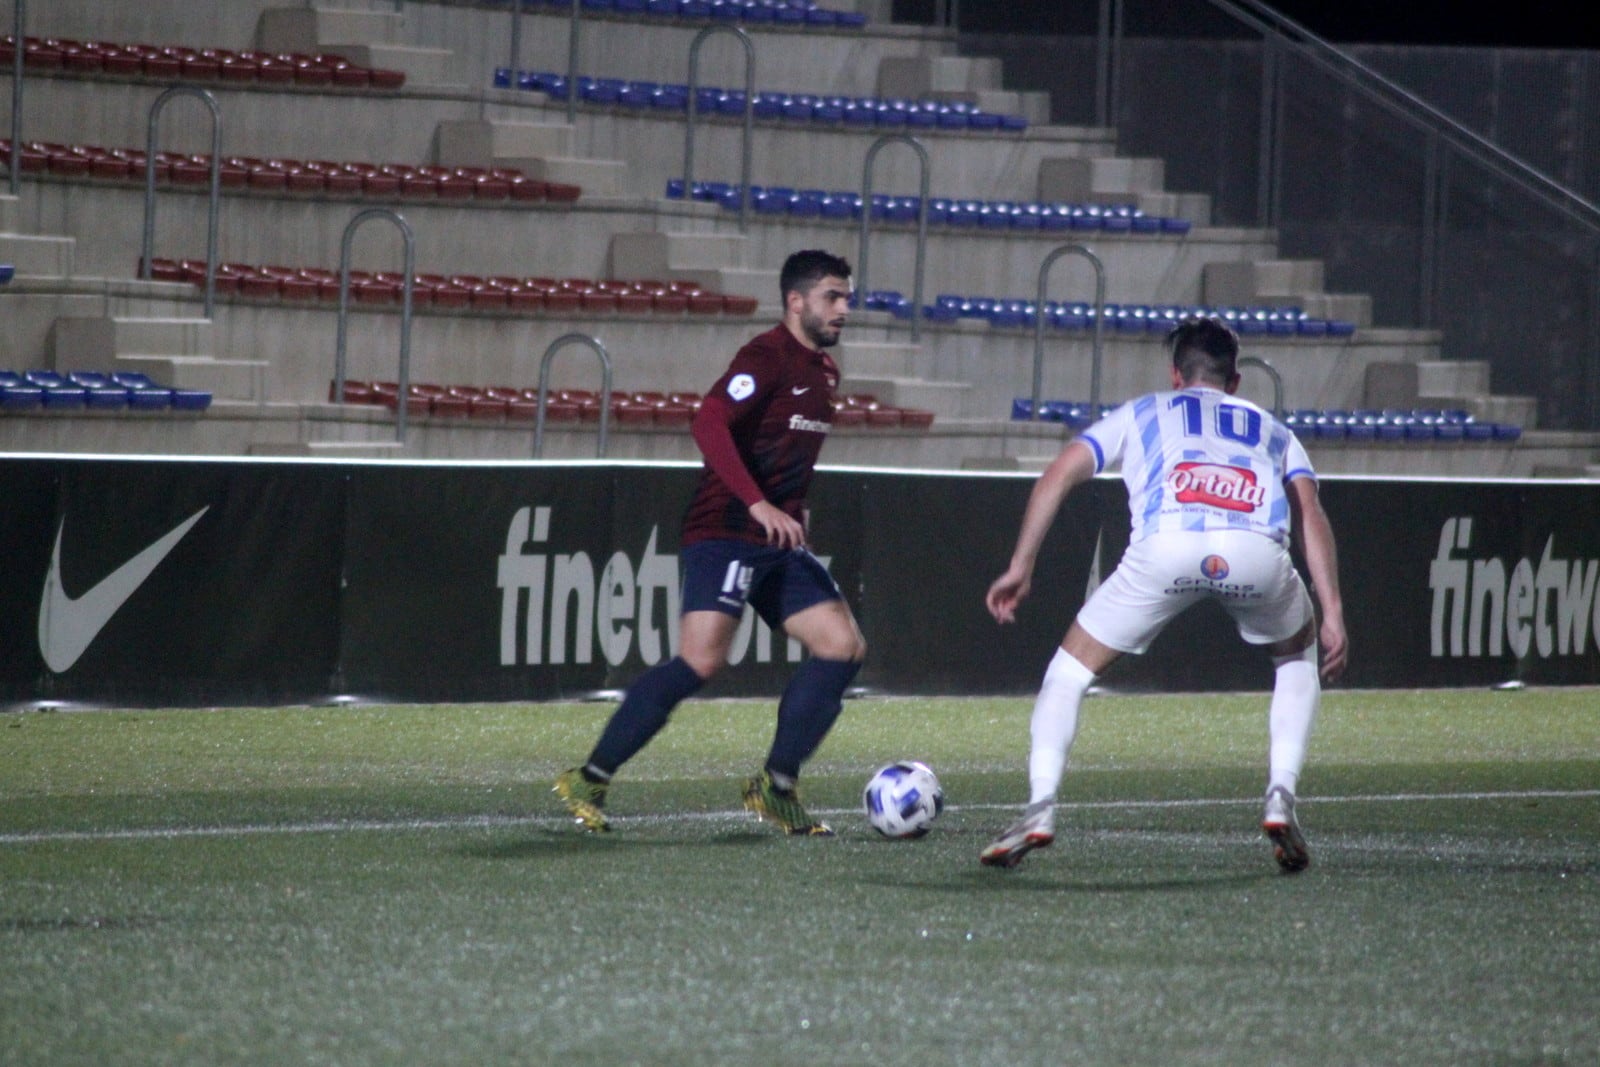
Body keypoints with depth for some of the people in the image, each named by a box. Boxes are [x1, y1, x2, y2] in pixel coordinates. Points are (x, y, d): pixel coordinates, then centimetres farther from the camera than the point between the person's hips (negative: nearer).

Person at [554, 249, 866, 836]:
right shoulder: (768, 357, -12)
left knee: (844, 645, 0)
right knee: (702, 660, -20)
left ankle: (775, 787, 5)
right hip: (726, 531, -9)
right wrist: (757, 506, -32)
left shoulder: (823, 370, 16)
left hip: (778, 541, 9)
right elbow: (709, 423, -26)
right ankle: (589, 779, -12)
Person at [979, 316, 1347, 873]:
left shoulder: (1142, 413, 36)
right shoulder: (1271, 429, 37)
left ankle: (1040, 808, 2)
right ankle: (1281, 799, 16)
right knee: (1298, 655, 32)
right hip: (1258, 550, 1)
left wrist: (1020, 568, 24)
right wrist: (1332, 612, 14)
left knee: (1071, 667, 19)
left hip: (1166, 547, -1)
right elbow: (1310, 515, 20)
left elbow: (1057, 476, 23)